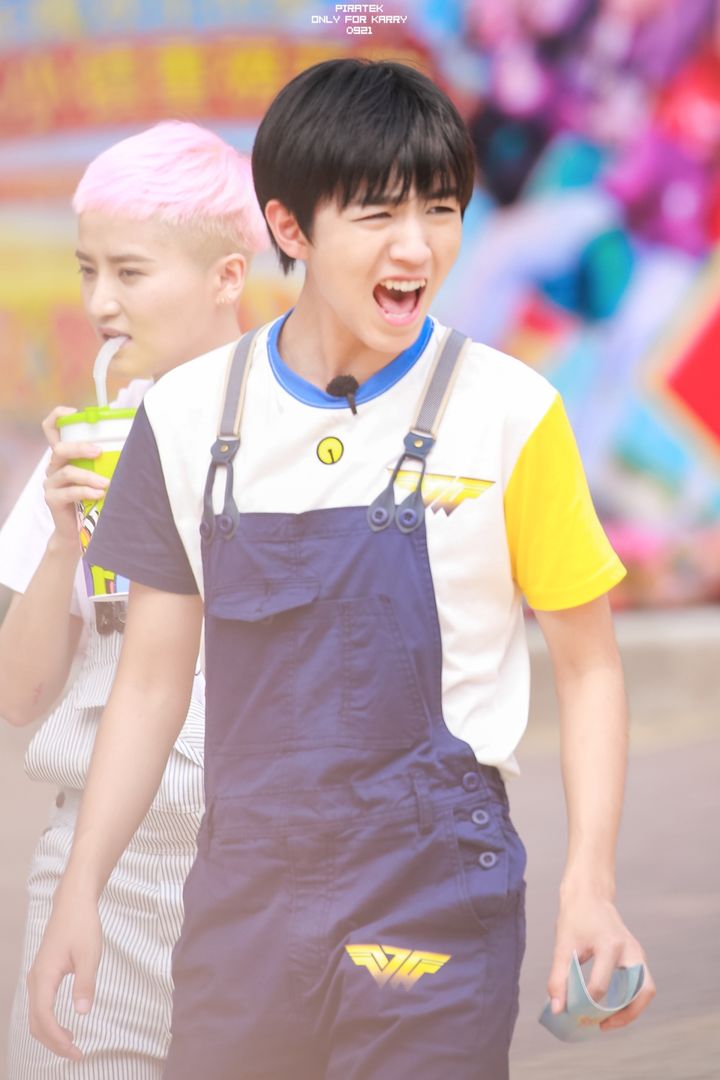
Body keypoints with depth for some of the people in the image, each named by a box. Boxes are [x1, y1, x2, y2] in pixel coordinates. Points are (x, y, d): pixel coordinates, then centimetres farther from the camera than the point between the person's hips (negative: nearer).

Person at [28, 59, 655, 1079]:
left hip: (435, 900, -3)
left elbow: (588, 664, 0)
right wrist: (79, 892, 6)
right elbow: (153, 679, 10)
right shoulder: (190, 417, 3)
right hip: (246, 898, 3)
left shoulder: (508, 414, -6)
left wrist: (589, 888, -9)